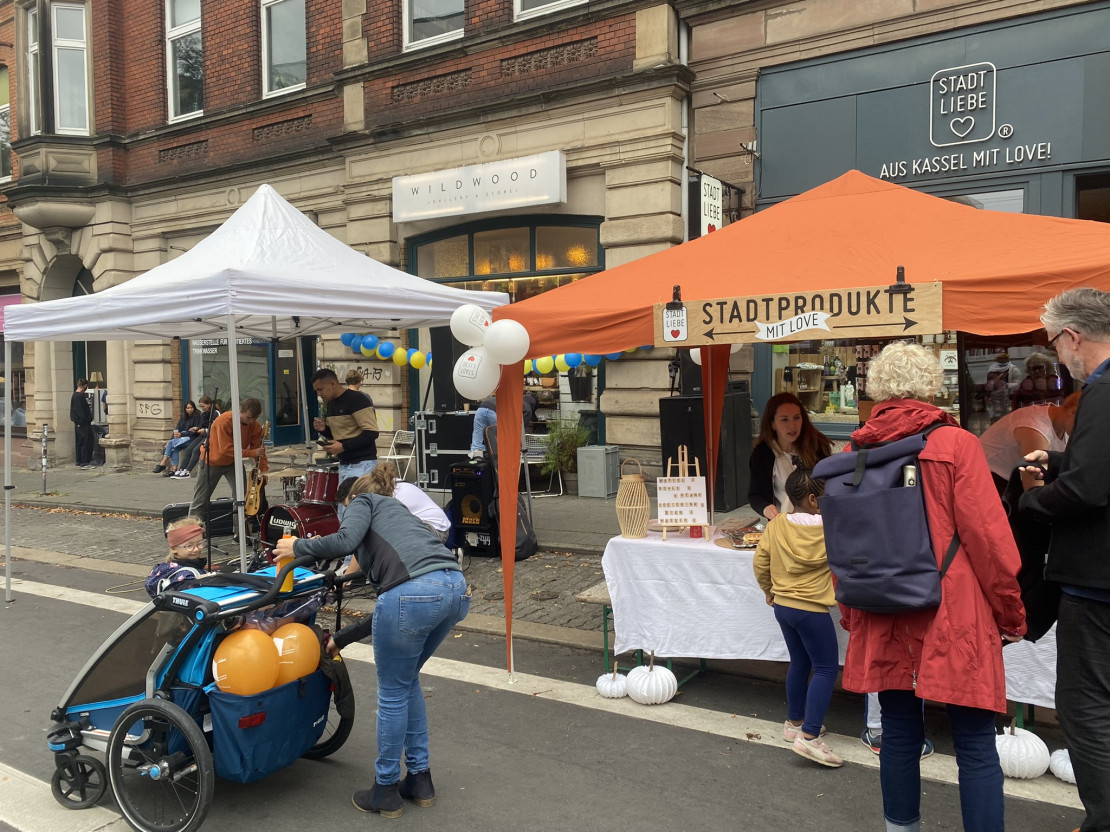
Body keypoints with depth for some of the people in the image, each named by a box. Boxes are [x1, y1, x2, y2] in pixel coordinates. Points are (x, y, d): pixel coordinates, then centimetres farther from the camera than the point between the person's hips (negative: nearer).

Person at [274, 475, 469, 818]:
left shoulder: (364, 502, 19)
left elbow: (344, 540, -6)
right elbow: (388, 613, 36)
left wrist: (297, 546, 12)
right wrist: (340, 639, 43)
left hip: (414, 593, -7)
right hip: (456, 588, 8)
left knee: (393, 692, 14)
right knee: (408, 681, 27)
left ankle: (385, 792, 30)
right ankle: (420, 780, 36)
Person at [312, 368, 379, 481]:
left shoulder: (357, 399, -13)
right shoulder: (331, 404, 14)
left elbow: (372, 433, -19)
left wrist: (344, 446, -20)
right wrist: (324, 429, 4)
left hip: (362, 464, -9)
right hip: (343, 465, 9)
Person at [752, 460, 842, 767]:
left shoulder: (776, 525, -3)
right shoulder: (828, 529, -14)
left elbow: (759, 563, 1)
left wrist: (769, 589, 16)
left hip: (782, 605, 6)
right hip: (811, 610, -6)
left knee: (799, 662, 21)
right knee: (827, 669, 2)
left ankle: (795, 722, 33)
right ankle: (809, 736, -5)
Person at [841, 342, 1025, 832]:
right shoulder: (955, 445, -8)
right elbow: (988, 536, -9)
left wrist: (851, 615, 19)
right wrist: (1011, 613, 3)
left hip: (883, 622, 4)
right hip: (952, 618, -4)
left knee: (899, 735, 14)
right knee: (976, 746, 4)